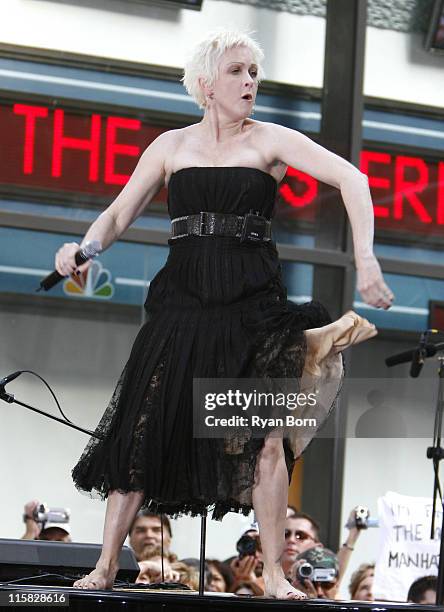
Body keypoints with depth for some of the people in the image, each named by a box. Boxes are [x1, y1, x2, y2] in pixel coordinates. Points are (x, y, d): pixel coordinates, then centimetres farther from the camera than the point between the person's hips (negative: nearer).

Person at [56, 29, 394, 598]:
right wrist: (84, 248, -11)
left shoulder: (269, 141, 3)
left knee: (265, 438, -9)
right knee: (142, 428, -2)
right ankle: (106, 566, 5)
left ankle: (273, 573, -2)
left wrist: (365, 260, -19)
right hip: (183, 300, 2)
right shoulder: (172, 146, 10)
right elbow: (117, 215, 11)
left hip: (254, 301, -2)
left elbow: (351, 179, -7)